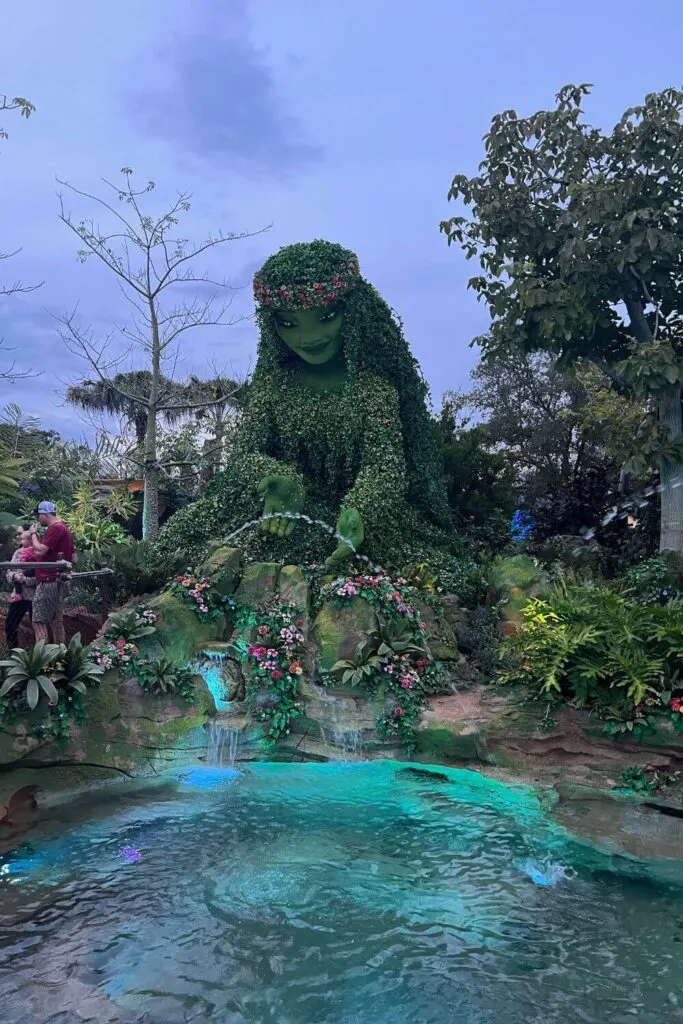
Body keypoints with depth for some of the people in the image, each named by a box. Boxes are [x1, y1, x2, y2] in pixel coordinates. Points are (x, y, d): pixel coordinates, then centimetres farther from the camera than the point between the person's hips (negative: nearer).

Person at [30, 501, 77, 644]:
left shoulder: (55, 528, -13)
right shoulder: (64, 528, 18)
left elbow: (39, 550, -19)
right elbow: (74, 559, 20)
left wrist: (34, 534, -5)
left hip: (49, 582, -10)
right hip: (57, 582, 10)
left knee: (39, 621, -9)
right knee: (56, 621, 12)